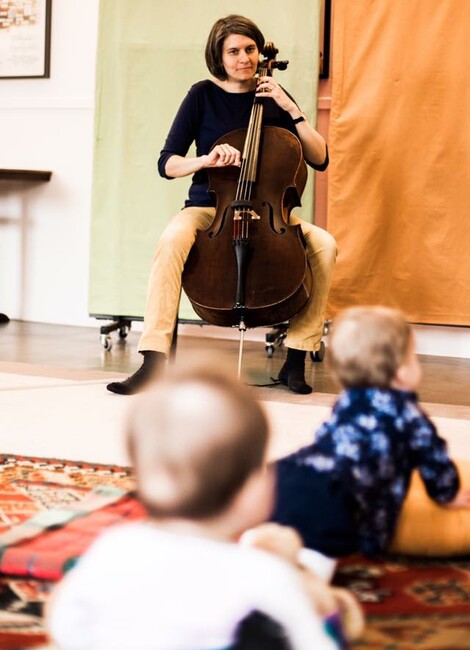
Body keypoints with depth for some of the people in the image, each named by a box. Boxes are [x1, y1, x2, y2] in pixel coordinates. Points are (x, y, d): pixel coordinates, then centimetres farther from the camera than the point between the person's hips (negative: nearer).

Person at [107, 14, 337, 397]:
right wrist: (205, 161, -25)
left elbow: (320, 159, -1)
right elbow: (167, 164, -5)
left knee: (324, 245, -25)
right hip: (208, 207, -2)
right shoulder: (203, 95, 0)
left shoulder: (273, 97, 5)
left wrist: (292, 109, -11)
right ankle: (155, 362, -37)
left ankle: (296, 360, -16)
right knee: (172, 241, -36)